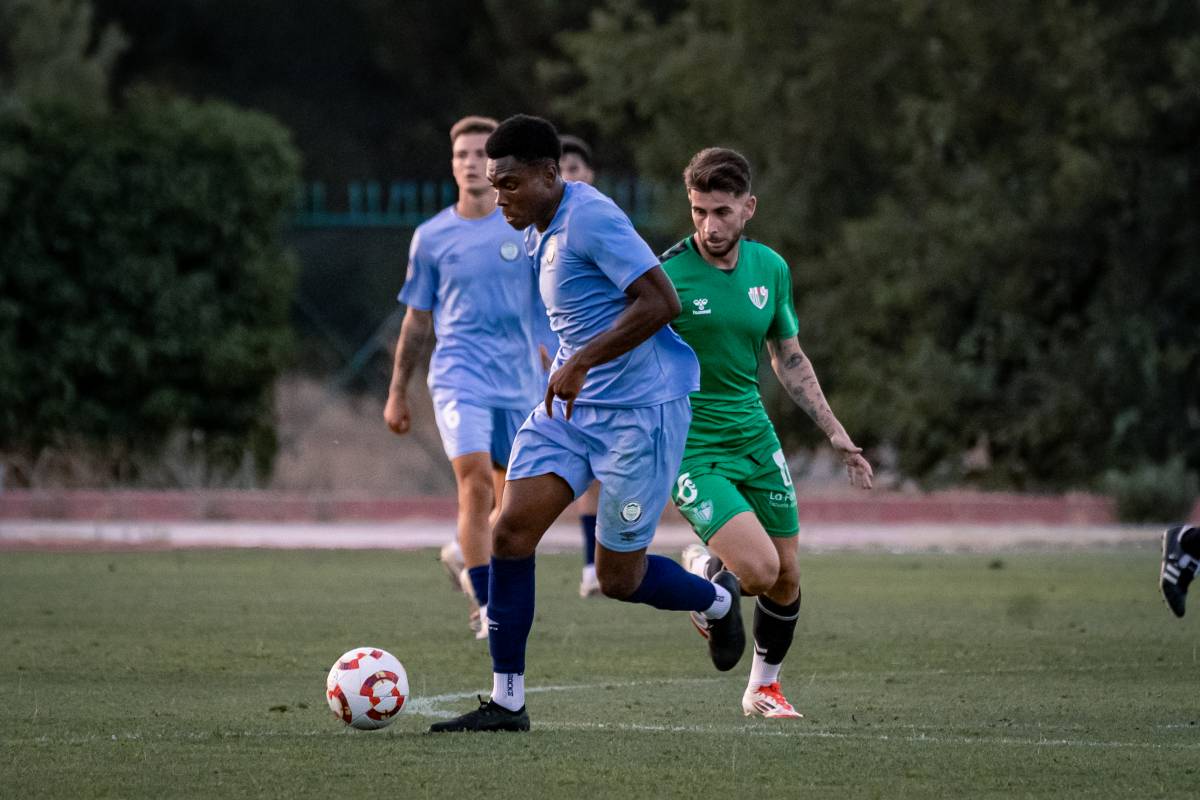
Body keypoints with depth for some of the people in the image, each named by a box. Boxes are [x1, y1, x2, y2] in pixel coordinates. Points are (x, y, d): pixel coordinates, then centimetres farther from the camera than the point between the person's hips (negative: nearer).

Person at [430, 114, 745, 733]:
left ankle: (717, 602, 32)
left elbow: (660, 301, -25)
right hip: (572, 405, 9)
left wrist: (581, 362, -26)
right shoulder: (539, 232, 11)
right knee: (510, 531, -7)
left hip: (639, 409, -9)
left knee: (618, 579, -1)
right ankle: (506, 702, -3)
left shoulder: (590, 218, -19)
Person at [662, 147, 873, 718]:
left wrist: (835, 432, 12)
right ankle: (702, 569, 15)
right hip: (690, 449, -6)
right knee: (759, 570, -20)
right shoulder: (667, 275, -16)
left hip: (755, 439, 6)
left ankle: (764, 687, 33)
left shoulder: (770, 268, 2)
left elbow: (788, 358, 15)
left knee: (786, 580, 9)